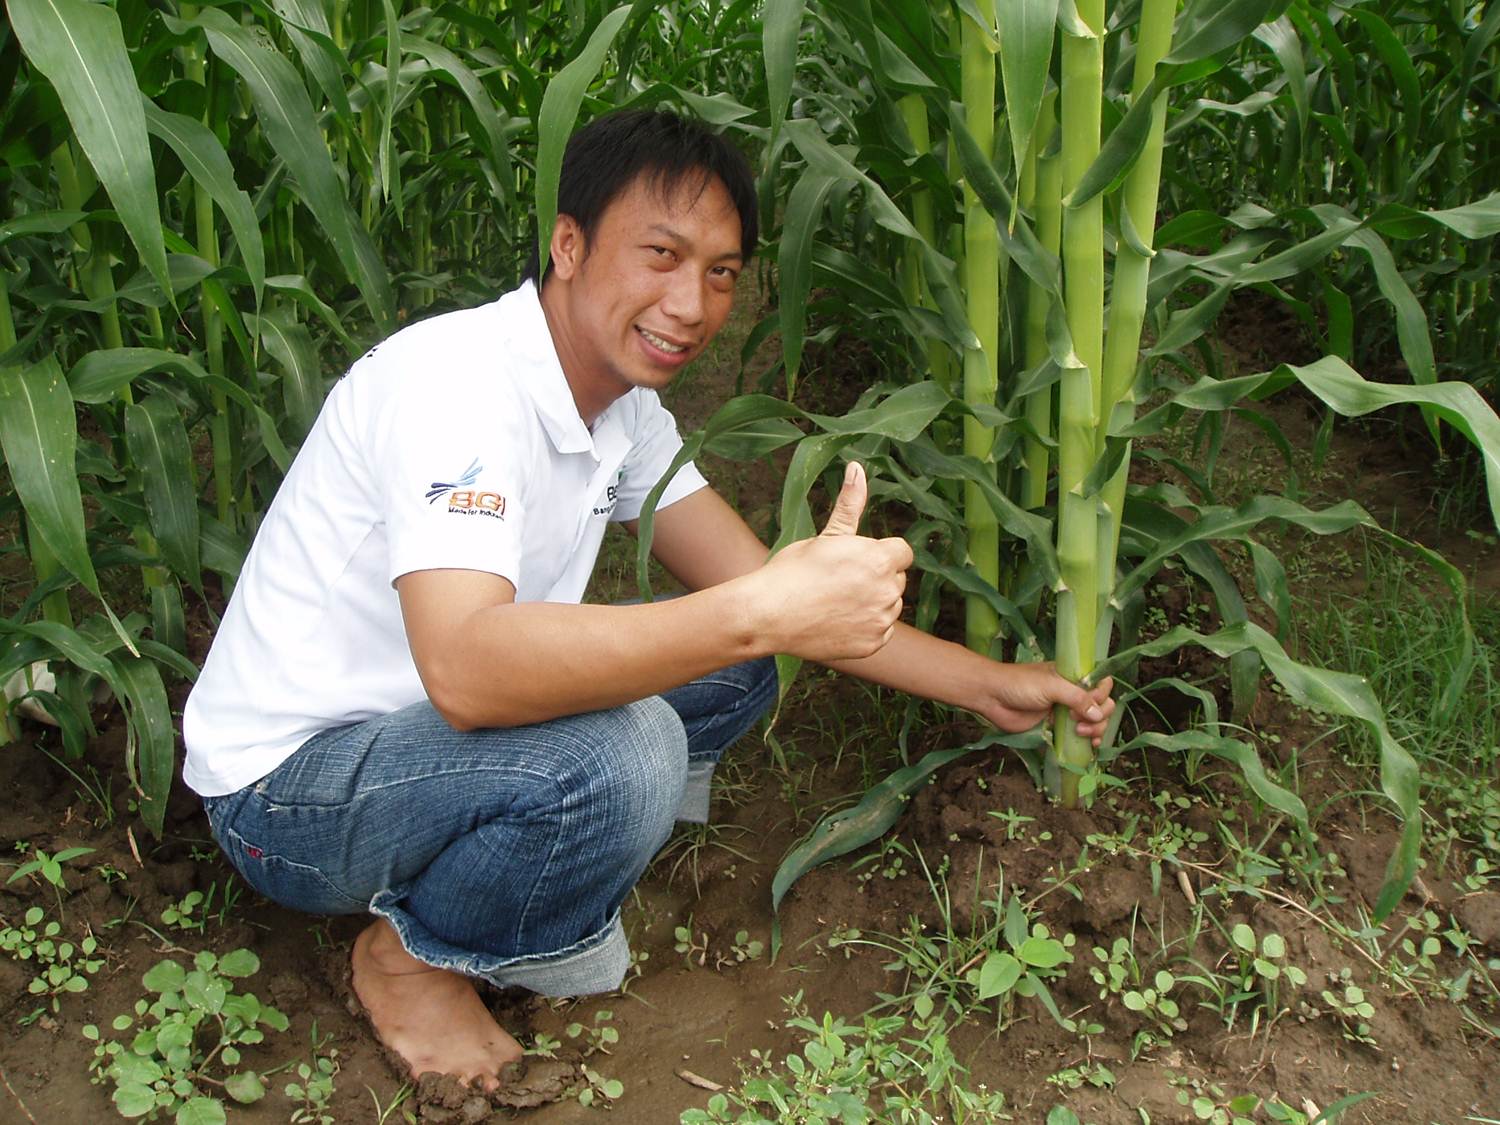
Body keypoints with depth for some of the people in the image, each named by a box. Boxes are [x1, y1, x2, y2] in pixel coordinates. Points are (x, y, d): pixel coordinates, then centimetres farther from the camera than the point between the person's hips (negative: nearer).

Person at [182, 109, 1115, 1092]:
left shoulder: (626, 403, 0)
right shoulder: (460, 380, -28)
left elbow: (756, 589, 0)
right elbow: (464, 669, -42)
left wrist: (991, 686, -4)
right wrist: (763, 611, -47)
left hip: (425, 729, 8)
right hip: (283, 786, -8)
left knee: (730, 671, 1)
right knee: (615, 753, -33)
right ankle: (410, 957, -4)